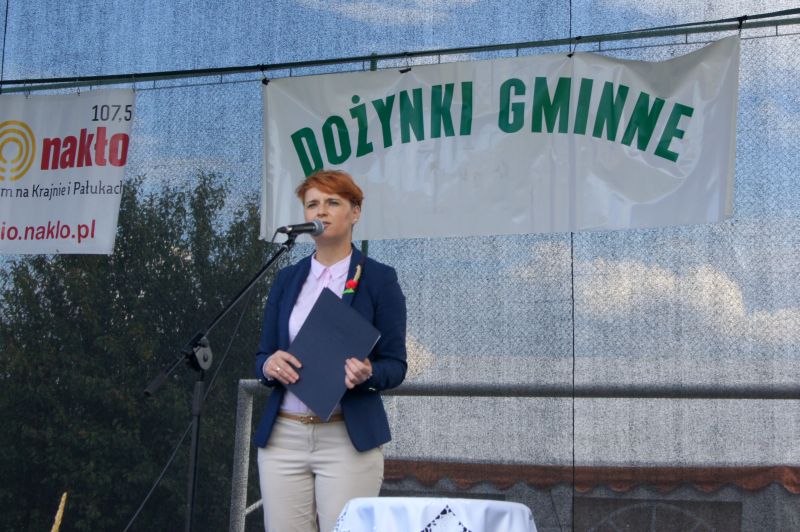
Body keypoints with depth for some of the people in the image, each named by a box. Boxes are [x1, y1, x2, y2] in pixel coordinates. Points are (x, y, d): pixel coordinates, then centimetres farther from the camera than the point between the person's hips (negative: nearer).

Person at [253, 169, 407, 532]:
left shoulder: (379, 279, -1)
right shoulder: (286, 279, 10)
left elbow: (395, 364, -2)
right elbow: (262, 355, 11)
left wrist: (368, 375, -24)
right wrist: (269, 366, -12)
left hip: (349, 439, -3)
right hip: (283, 437, 4)